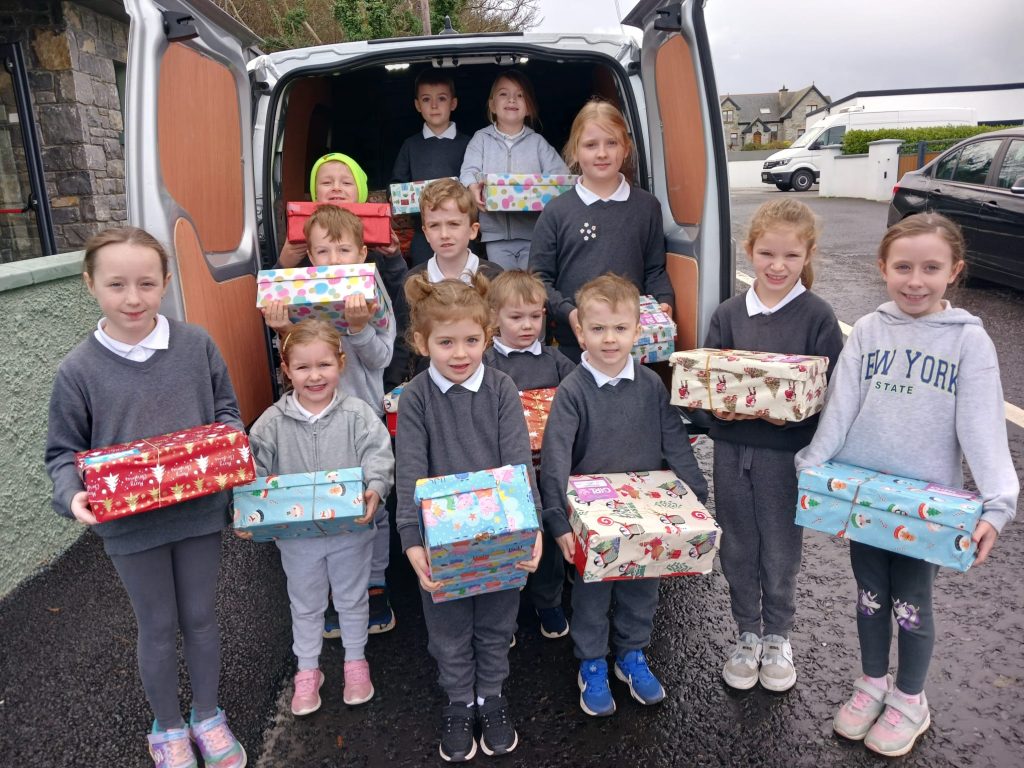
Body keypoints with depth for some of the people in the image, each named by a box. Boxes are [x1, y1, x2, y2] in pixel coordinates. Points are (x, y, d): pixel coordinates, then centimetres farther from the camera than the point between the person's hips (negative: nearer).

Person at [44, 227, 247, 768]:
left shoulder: (197, 344, -8)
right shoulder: (78, 369, -10)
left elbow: (226, 411, 4)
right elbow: (63, 451, -3)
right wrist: (73, 495, -21)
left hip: (200, 511, 1)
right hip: (129, 525, -1)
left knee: (201, 619, 18)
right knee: (158, 628, 15)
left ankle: (208, 717, 42)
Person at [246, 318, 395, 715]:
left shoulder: (358, 415, -14)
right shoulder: (273, 422, -8)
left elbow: (379, 459, -17)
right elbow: (254, 470, -6)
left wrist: (375, 490, -37)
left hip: (350, 531, -1)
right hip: (296, 534, 1)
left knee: (352, 599, 20)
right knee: (305, 604, 21)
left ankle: (355, 661, 43)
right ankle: (308, 670, 41)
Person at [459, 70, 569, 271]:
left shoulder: (537, 142, 10)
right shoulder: (481, 138, 9)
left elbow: (558, 172, 0)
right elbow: (469, 171, -4)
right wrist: (473, 187, -27)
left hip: (533, 231, 1)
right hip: (496, 232, 0)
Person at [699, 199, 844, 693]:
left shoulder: (817, 316, -7)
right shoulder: (728, 314, 0)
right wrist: (717, 407, -16)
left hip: (787, 452, -2)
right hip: (732, 449, 3)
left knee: (780, 552, 11)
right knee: (737, 549, 13)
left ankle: (777, 637, 35)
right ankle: (747, 634, 35)